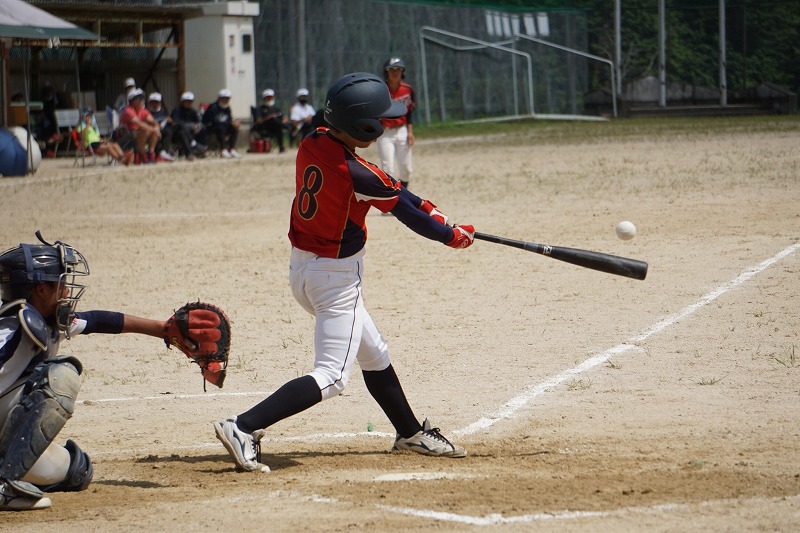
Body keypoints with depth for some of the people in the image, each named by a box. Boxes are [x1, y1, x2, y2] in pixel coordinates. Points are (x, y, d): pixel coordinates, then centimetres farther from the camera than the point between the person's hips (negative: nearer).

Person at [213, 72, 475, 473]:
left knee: (373, 354, 22)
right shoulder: (355, 174, -27)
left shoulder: (312, 144, -4)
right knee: (331, 376, -6)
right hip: (336, 277, -9)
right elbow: (406, 213, -13)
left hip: (302, 269, 9)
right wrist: (454, 237, 2)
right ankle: (244, 427, -17)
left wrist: (425, 207, 6)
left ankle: (411, 433, 37)